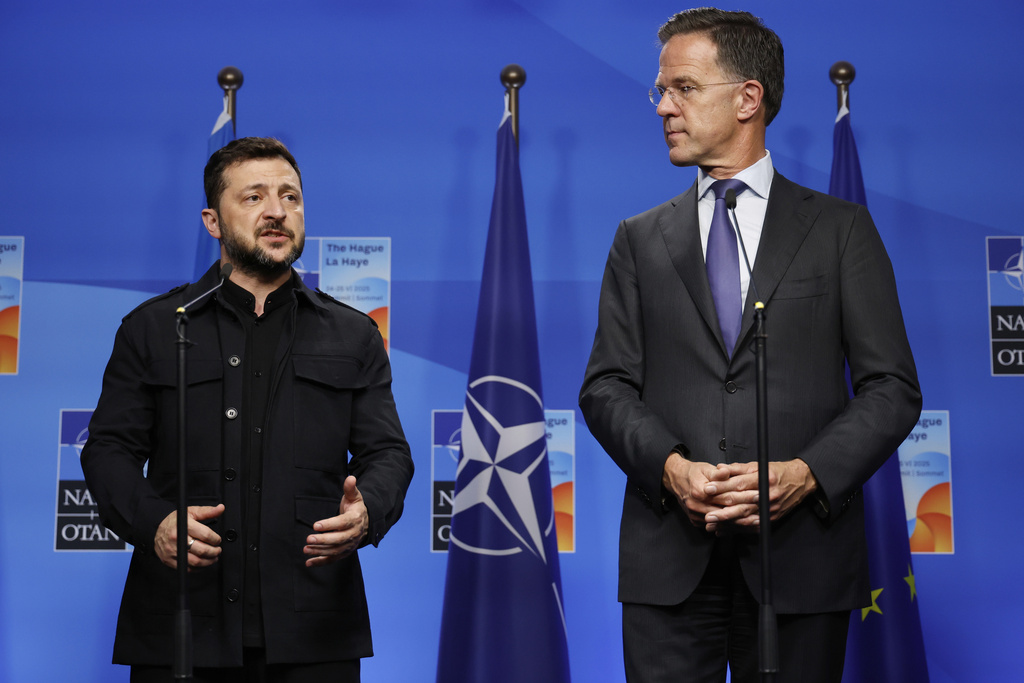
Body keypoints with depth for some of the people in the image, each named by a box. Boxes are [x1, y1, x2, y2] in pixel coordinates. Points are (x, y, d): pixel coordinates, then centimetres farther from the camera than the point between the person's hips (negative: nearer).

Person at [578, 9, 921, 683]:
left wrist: (807, 474, -14)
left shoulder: (841, 230, 7)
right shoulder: (640, 240, 14)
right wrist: (670, 466, -12)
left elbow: (893, 386, 3)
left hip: (799, 552, -1)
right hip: (669, 556, 2)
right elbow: (606, 387, 8)